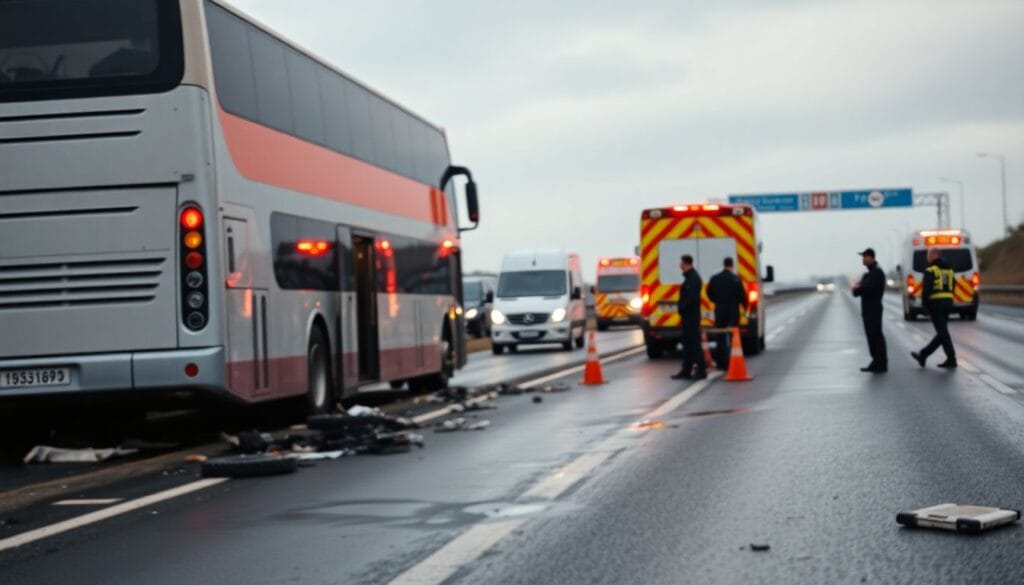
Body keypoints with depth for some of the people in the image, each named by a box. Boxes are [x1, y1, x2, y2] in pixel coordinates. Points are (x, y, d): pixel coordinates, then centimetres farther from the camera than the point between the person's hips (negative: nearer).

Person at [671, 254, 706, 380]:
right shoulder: (690, 277, 15)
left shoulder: (693, 278, -16)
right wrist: (682, 309, 13)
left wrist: (683, 308, -18)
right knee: (687, 343, 12)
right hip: (688, 316, 10)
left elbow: (692, 298, -25)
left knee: (694, 343, -6)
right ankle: (686, 371, 16)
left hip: (691, 316, -10)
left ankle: (701, 370, -2)